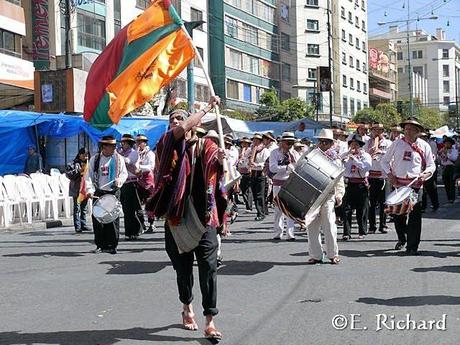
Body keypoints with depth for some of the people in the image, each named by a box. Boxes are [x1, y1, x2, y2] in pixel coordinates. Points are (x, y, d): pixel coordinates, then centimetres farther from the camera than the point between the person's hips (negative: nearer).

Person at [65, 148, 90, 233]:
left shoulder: (88, 163, 14)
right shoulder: (74, 164, -1)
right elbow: (68, 174, -10)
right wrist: (78, 171, -17)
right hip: (77, 189, -5)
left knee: (84, 208, 10)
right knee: (77, 208, -3)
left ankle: (83, 224, 17)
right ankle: (77, 226, -3)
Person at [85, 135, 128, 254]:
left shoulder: (119, 158, 6)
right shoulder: (95, 159, 5)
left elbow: (124, 173, 10)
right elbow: (89, 176, 3)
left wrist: (120, 179, -13)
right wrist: (89, 190, -11)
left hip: (114, 192, 0)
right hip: (99, 192, 0)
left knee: (113, 219, -5)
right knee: (97, 218, -1)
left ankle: (112, 246, 4)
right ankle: (100, 245, 10)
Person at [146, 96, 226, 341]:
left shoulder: (206, 146, 6)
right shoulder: (168, 143, 4)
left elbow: (217, 176, 3)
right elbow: (182, 130, -15)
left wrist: (220, 161, -19)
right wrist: (207, 108, -9)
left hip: (204, 216, -1)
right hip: (177, 215, 1)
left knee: (209, 267, -7)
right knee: (183, 266, 12)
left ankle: (210, 322, -5)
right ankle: (187, 307, 37)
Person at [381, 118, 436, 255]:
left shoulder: (424, 146, 4)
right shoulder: (397, 143, 6)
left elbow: (431, 166, 9)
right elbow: (385, 160, 14)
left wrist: (425, 174, -11)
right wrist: (389, 174, -1)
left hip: (415, 184, -2)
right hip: (397, 182, 2)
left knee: (414, 215, -7)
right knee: (397, 213, 7)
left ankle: (412, 246, -1)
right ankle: (401, 239, 32)